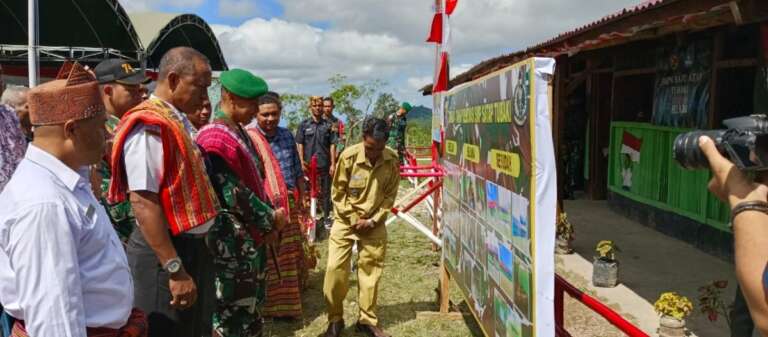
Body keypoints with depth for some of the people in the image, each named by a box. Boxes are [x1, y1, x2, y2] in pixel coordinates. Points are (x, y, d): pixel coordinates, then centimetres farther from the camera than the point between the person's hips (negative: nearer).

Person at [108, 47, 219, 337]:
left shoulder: (180, 122, 10)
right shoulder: (149, 126, -19)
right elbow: (143, 203, -24)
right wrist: (175, 269, -24)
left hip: (196, 245, 9)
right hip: (165, 250, -9)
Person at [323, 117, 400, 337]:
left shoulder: (392, 161, -12)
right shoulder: (349, 156, -18)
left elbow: (390, 196, -3)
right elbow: (338, 192, -9)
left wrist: (372, 221, -10)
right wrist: (353, 219, -12)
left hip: (375, 224, 2)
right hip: (346, 220, -1)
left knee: (371, 271, 8)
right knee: (335, 268, -6)